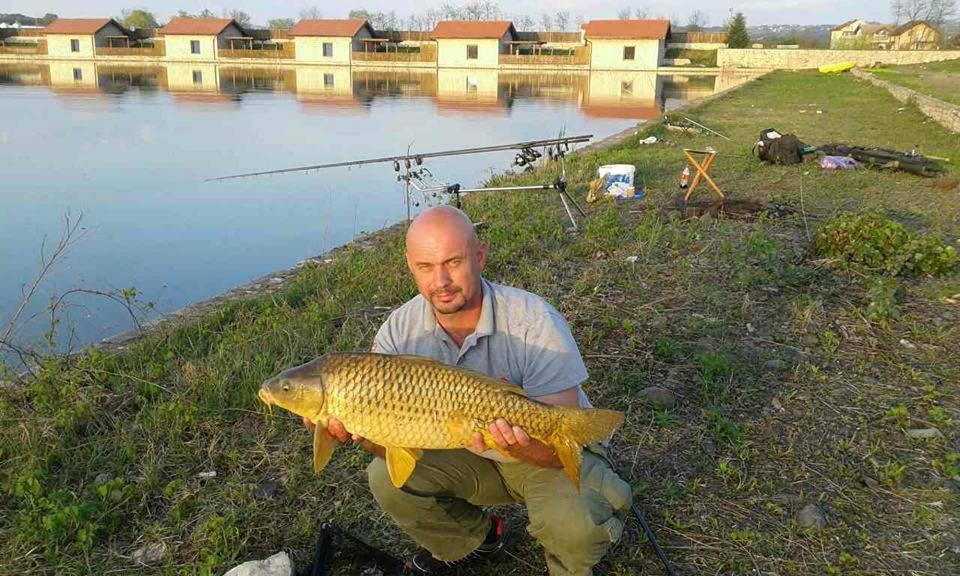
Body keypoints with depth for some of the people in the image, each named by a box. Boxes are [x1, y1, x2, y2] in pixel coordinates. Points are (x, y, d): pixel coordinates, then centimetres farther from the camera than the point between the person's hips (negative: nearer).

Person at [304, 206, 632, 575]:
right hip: (467, 453, 4)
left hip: (547, 455, -4)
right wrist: (361, 430, -37)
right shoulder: (399, 330, -15)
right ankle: (475, 539, 14)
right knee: (387, 478, -16)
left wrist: (519, 445, -52)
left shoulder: (535, 321, -29)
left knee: (575, 527, -33)